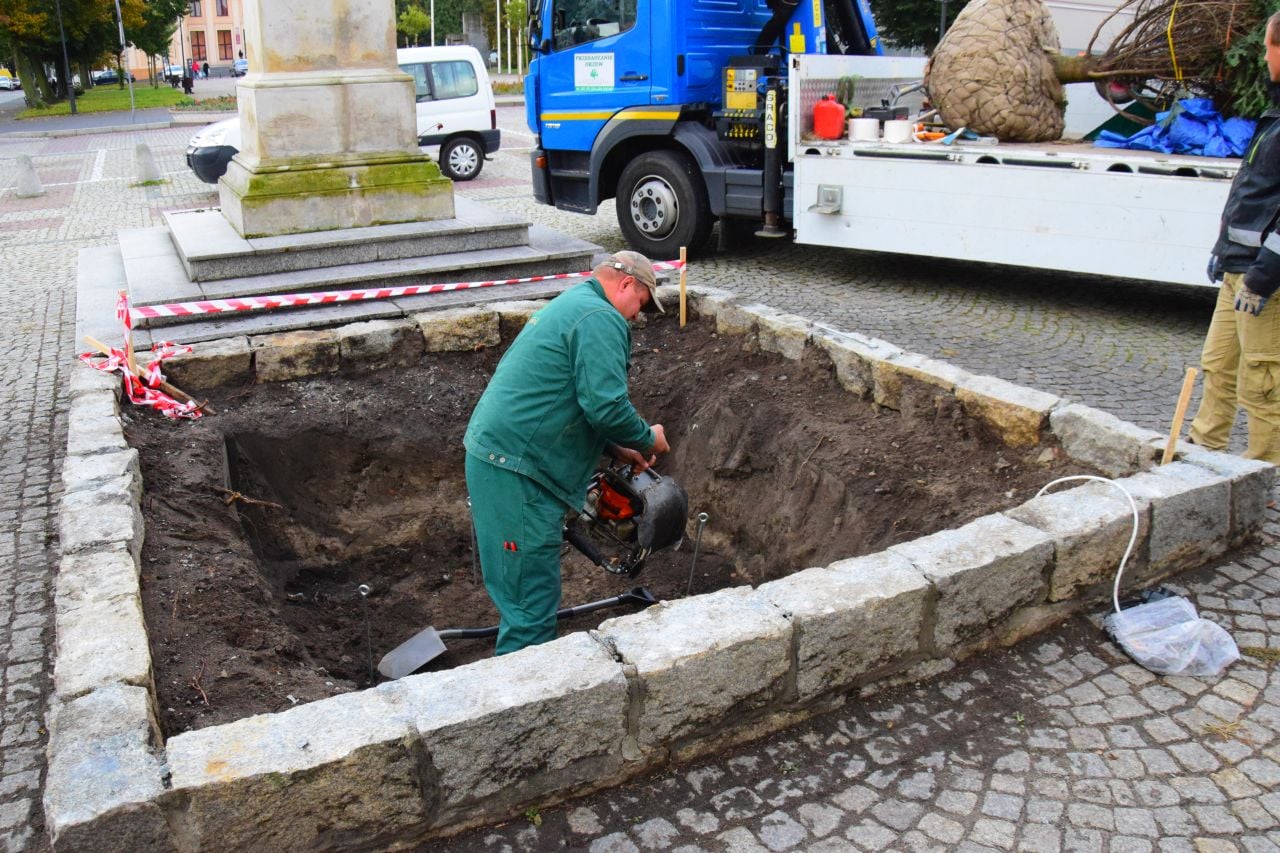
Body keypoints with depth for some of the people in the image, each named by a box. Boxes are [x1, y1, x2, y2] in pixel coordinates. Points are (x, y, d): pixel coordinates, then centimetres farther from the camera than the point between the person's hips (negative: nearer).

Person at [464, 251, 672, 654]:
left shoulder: (568, 305, 23)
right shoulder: (600, 318, -11)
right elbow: (607, 405, -21)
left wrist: (618, 448, 22)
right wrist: (648, 439, -2)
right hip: (516, 470, -11)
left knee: (528, 590, 21)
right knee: (531, 603, -4)